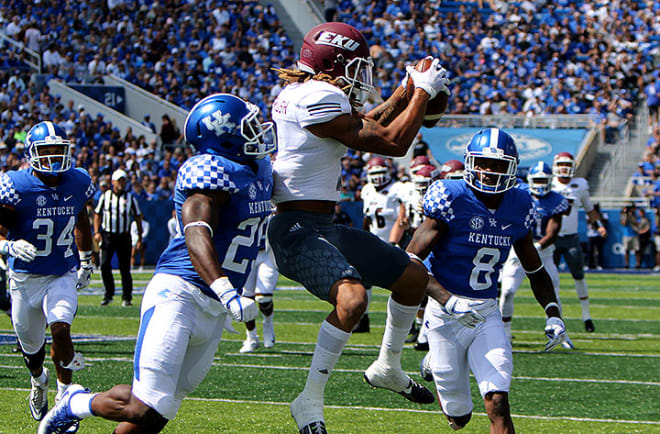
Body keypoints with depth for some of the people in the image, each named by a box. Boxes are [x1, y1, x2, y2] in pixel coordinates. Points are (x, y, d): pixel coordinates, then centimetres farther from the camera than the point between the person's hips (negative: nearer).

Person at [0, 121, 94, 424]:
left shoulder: (78, 184, -4)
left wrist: (86, 263, 24)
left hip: (64, 274, 1)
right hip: (26, 277, -1)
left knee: (60, 328, -22)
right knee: (30, 344, 13)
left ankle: (65, 394, -3)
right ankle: (38, 379, 49)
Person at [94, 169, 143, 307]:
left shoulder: (130, 198, 6)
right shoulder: (105, 196, 6)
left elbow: (138, 218, 10)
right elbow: (97, 215, 11)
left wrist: (140, 238, 7)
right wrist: (96, 232, -3)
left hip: (124, 236, 0)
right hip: (108, 236, 0)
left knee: (125, 268, -1)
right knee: (104, 265, -9)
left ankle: (127, 298, 7)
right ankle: (108, 295, 5)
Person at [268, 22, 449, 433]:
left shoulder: (298, 93, 13)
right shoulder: (320, 98, -19)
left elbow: (368, 125, 29)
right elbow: (392, 143, -15)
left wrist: (409, 88, 21)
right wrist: (423, 92, -4)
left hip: (325, 228, 11)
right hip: (299, 230, -11)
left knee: (414, 276, 17)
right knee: (352, 298, -34)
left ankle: (388, 367, 35)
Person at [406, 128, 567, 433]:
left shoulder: (517, 208, 1)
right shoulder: (451, 200, -14)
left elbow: (536, 270, 15)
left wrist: (553, 313, -1)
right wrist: (447, 300, -30)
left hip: (487, 315, 3)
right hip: (446, 315, -3)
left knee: (498, 405, -16)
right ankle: (434, 364, 40)